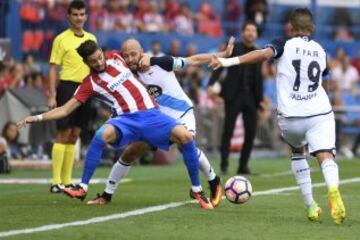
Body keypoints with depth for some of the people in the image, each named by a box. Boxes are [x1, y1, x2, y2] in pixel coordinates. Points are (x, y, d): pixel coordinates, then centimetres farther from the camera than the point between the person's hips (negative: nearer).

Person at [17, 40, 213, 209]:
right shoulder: (90, 83, 1)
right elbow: (65, 109, 1)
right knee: (102, 135, -36)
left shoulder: (115, 58, 9)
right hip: (127, 119, -2)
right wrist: (39, 117, -7)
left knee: (184, 135, -23)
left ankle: (197, 190, -5)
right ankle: (83, 188, -21)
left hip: (150, 114, 2)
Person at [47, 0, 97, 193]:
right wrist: (52, 96, -11)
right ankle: (56, 181, -7)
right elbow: (53, 69, -4)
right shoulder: (61, 39, -3)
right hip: (67, 87, -5)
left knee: (74, 135, 8)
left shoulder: (91, 39, 14)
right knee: (63, 133, -8)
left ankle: (67, 180, 12)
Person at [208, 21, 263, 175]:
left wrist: (260, 100, 14)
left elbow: (259, 78, 17)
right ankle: (224, 164, 0)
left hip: (251, 96, 4)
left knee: (251, 132, 0)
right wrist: (211, 84, -21)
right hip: (234, 94, -4)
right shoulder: (233, 48, 1)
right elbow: (220, 66, -7)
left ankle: (243, 165, 9)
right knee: (228, 130, -6)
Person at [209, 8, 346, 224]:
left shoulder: (285, 45, 2)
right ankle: (333, 190, -48)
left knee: (298, 152, 26)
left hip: (290, 117, 0)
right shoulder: (320, 51, 14)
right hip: (320, 114, 0)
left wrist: (229, 61, -23)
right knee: (326, 157, -13)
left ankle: (311, 206, 20)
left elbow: (264, 54, -18)